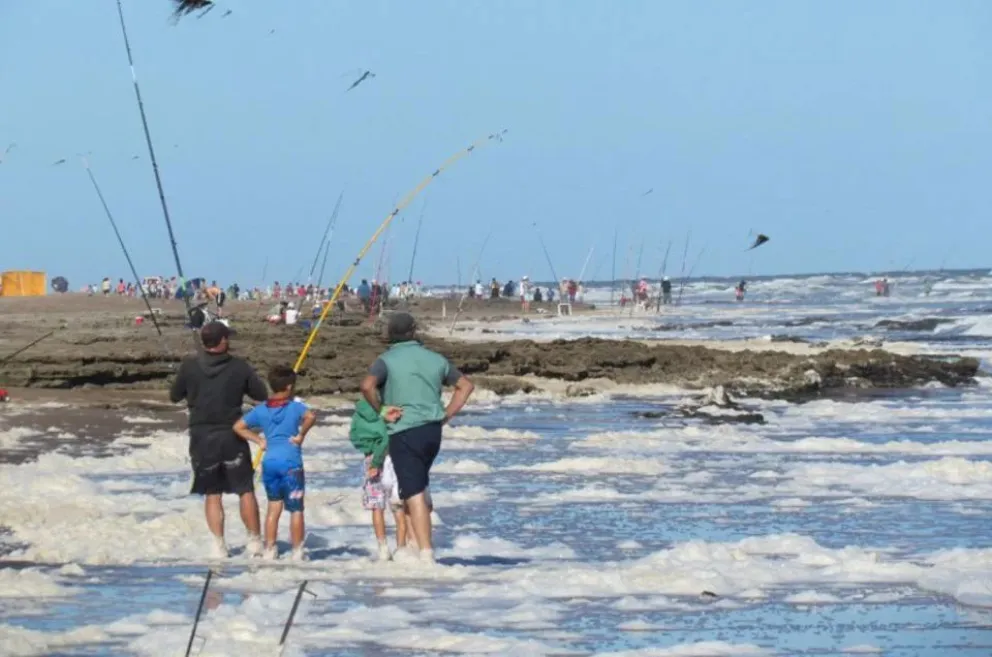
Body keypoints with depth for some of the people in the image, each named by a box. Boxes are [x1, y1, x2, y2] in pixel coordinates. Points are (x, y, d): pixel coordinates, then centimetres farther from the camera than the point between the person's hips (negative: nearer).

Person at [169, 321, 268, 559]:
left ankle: (219, 545, 4)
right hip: (232, 435, -1)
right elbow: (262, 394, 3)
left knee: (212, 494, 9)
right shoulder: (239, 367, -7)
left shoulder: (190, 366, -6)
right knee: (245, 491, 9)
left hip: (202, 436, 1)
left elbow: (174, 396, 5)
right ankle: (255, 541, 12)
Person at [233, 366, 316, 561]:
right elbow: (311, 417, -26)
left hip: (269, 462, 4)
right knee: (296, 508, 5)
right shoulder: (295, 407, -6)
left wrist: (258, 440, 9)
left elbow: (238, 426, 8)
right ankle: (297, 551, 5)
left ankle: (269, 549, 13)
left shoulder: (261, 410, 7)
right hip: (291, 463, -4)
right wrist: (301, 435, -13)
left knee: (274, 506, 16)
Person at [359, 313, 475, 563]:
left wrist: (381, 411, -9)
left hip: (404, 432, -5)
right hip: (433, 430, 5)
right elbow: (466, 385, 16)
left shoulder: (387, 360, -5)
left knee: (414, 495, -5)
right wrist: (445, 416, 13)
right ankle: (423, 541, 19)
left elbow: (367, 385, -25)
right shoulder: (434, 359, 10)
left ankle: (426, 553, -10)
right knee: (420, 487, 23)